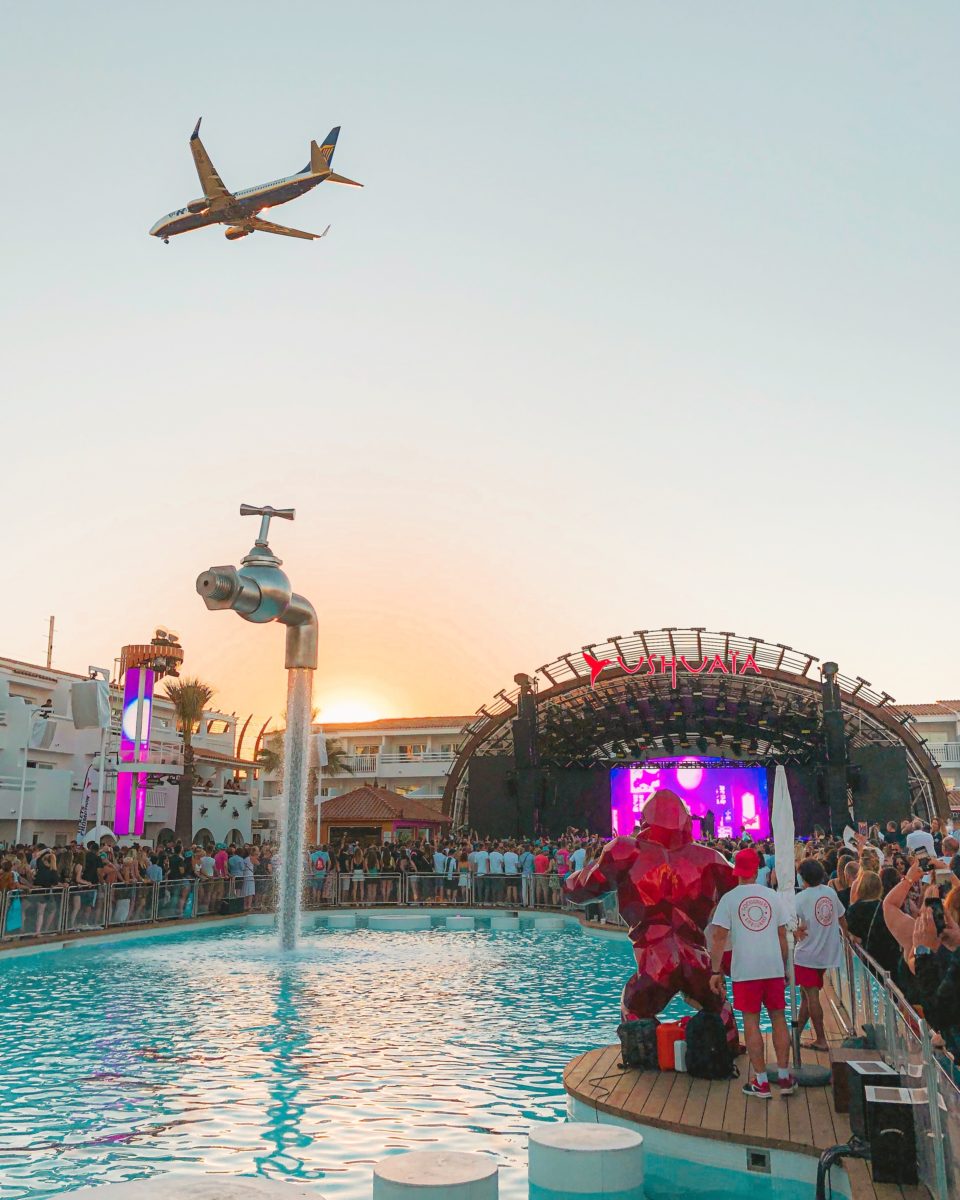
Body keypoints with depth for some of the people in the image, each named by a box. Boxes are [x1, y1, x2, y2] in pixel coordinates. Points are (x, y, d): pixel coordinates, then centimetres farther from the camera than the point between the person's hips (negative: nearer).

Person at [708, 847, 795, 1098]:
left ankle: (761, 1082, 7)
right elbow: (782, 936, 10)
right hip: (774, 968, 3)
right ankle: (784, 1078, 19)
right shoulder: (772, 896, 6)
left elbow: (718, 938, -6)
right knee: (778, 1018, 13)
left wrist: (716, 972, -1)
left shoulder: (729, 898, -2)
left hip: (745, 971, -3)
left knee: (751, 1022, 4)